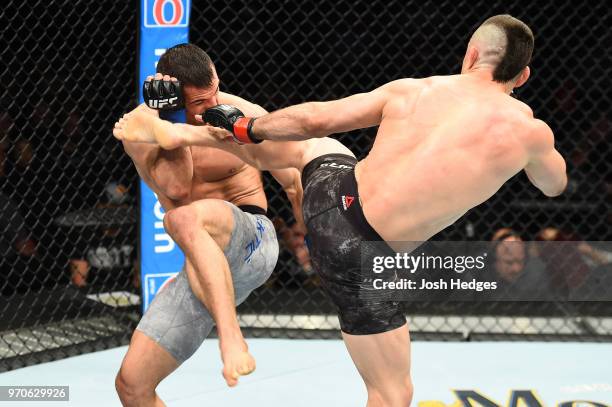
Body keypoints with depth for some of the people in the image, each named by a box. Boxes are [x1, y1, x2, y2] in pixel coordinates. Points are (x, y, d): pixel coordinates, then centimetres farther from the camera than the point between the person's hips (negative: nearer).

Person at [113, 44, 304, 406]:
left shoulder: (245, 116, -4)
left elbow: (295, 184, 8)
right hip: (201, 269, 4)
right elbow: (176, 189, -16)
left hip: (252, 241, -4)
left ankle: (233, 342, -50)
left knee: (183, 220, -39)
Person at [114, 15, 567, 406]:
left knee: (313, 143, 39)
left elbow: (314, 118, 9)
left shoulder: (412, 88, 2)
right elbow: (555, 184, 16)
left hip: (331, 191, 5)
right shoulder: (528, 129, -8)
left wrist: (248, 127, 24)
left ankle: (176, 133, 45)